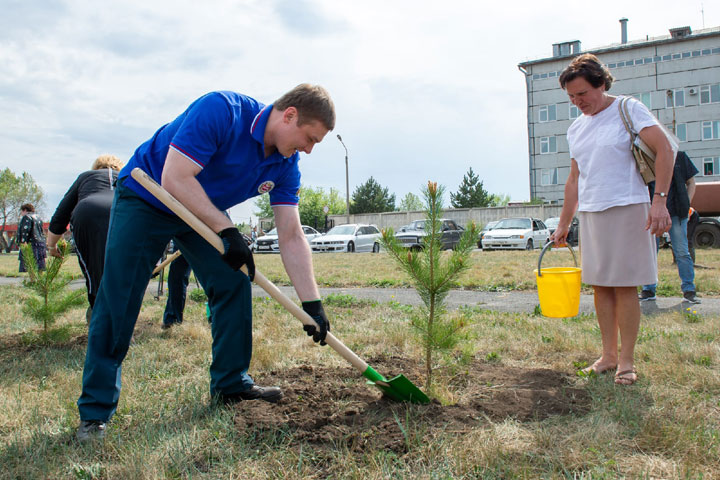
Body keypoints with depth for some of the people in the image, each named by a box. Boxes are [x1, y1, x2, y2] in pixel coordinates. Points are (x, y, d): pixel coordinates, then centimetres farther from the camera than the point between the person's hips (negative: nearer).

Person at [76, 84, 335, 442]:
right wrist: (227, 232, -32)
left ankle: (230, 384, 13)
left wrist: (312, 304, -17)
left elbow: (291, 237, -12)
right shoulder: (220, 111, -31)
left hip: (204, 211, 6)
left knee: (234, 285, -2)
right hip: (144, 199, -6)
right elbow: (175, 179, -33)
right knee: (117, 303, -9)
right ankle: (94, 411, 2)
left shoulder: (285, 164, -11)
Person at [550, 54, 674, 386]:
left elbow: (665, 151, -9)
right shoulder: (575, 129, 14)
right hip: (589, 213, 6)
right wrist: (563, 225, 18)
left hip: (626, 209, -6)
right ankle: (609, 354, 16)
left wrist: (660, 200, -19)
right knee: (600, 285, 7)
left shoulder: (629, 109, -2)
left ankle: (626, 360, 6)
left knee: (624, 285, -3)